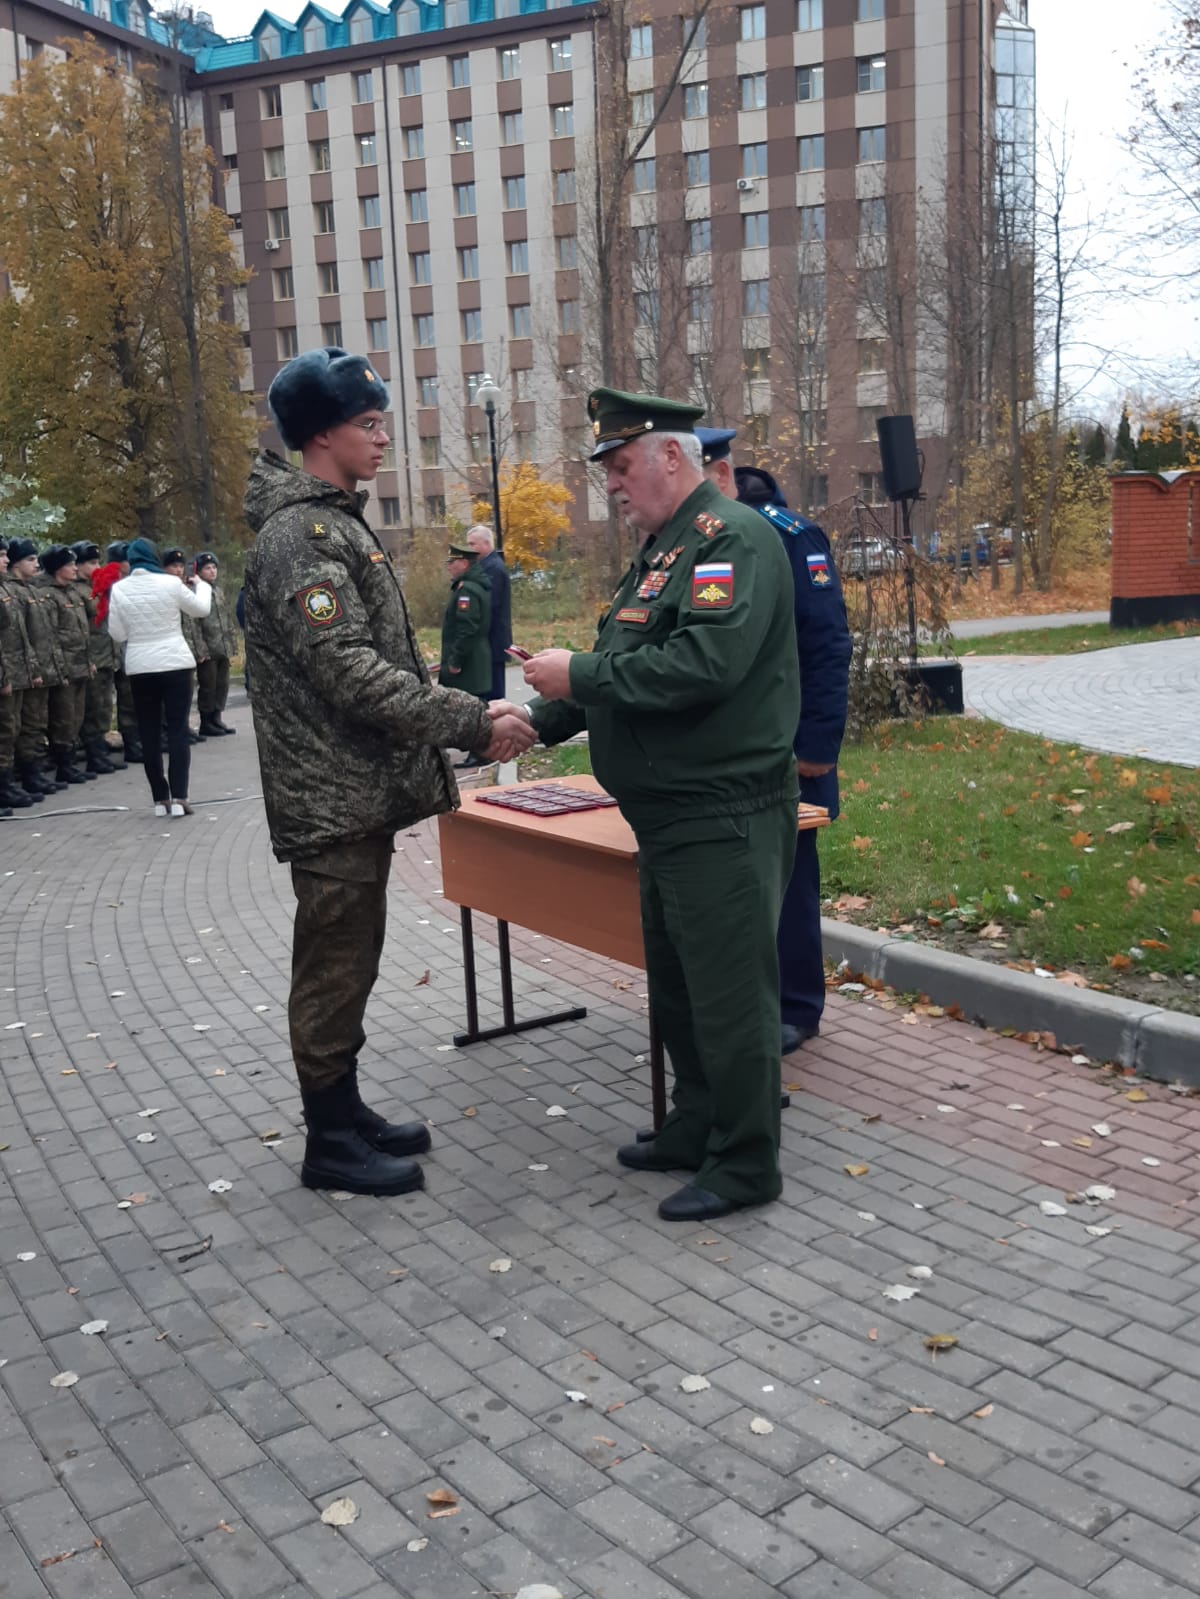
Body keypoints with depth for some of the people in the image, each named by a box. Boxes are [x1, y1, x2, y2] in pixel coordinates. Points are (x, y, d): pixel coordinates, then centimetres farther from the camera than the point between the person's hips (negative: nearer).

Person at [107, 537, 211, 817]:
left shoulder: (119, 589, -2)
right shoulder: (170, 583, -7)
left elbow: (117, 635, 0)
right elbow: (201, 609, 9)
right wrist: (201, 586, 26)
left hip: (139, 667, 2)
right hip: (175, 663, -2)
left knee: (149, 733, 9)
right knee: (178, 730, 2)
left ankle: (160, 799, 9)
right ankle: (178, 798, -5)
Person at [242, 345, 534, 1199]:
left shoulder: (339, 522, 16)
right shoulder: (300, 536, -16)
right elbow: (351, 673, -24)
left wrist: (469, 714, 15)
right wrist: (471, 722, -24)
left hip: (361, 791, 10)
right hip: (331, 800, -10)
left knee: (349, 960, 17)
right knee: (335, 967, 1)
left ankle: (346, 1110, 30)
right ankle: (331, 1143, 14)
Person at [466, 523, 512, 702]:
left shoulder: (493, 567, -15)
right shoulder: (490, 564, 15)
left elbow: (489, 606, -20)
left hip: (492, 641, -10)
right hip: (494, 641, 10)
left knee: (493, 689, -8)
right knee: (494, 688, 12)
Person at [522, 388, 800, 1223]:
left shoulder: (732, 539, -15)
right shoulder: (662, 549, 17)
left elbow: (703, 666, -28)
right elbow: (630, 667, 20)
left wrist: (579, 675, -20)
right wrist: (543, 717, 7)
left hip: (725, 818, -10)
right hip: (673, 813, 10)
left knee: (730, 989, 0)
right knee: (677, 984, 19)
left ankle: (747, 1164, 14)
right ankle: (696, 1129, 35)